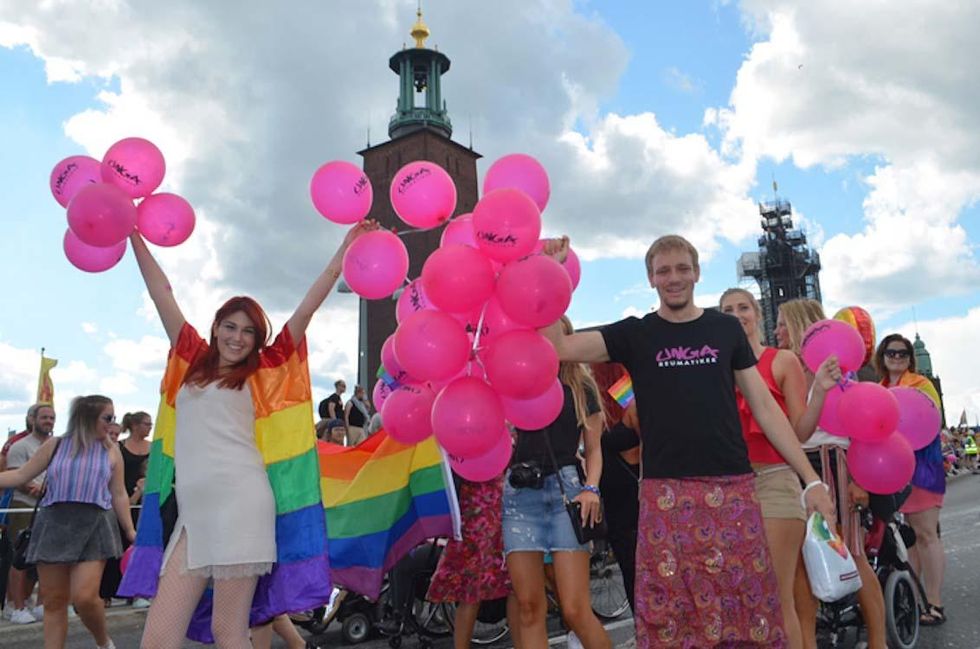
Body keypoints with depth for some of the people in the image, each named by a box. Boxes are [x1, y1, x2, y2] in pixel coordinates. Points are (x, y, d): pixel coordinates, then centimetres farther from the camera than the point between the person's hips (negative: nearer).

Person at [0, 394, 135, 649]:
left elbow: (119, 495, 9)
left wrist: (130, 531, 6)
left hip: (94, 525, -1)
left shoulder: (111, 451, 7)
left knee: (84, 597, -12)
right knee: (54, 601, 6)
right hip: (54, 525, 1)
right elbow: (21, 475, 11)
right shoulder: (55, 445, 6)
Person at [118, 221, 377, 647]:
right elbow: (162, 296, 22)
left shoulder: (263, 372, 10)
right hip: (191, 511, 4)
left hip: (239, 501, -4)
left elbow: (305, 311, 6)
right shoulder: (193, 361, 19)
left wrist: (344, 249, 4)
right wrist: (133, 234, 26)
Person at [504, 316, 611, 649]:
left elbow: (593, 449, 11)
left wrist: (591, 488, -6)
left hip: (565, 488, -2)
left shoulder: (581, 388, 10)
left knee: (575, 609, -9)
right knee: (529, 607, 0)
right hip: (520, 492, 2)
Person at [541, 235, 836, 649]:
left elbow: (764, 406, 9)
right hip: (665, 493, -1)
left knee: (752, 605, 2)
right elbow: (558, 346, -6)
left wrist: (810, 479, 5)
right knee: (668, 613, 2)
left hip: (732, 488, 1)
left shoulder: (726, 328, 9)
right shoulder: (635, 334, 6)